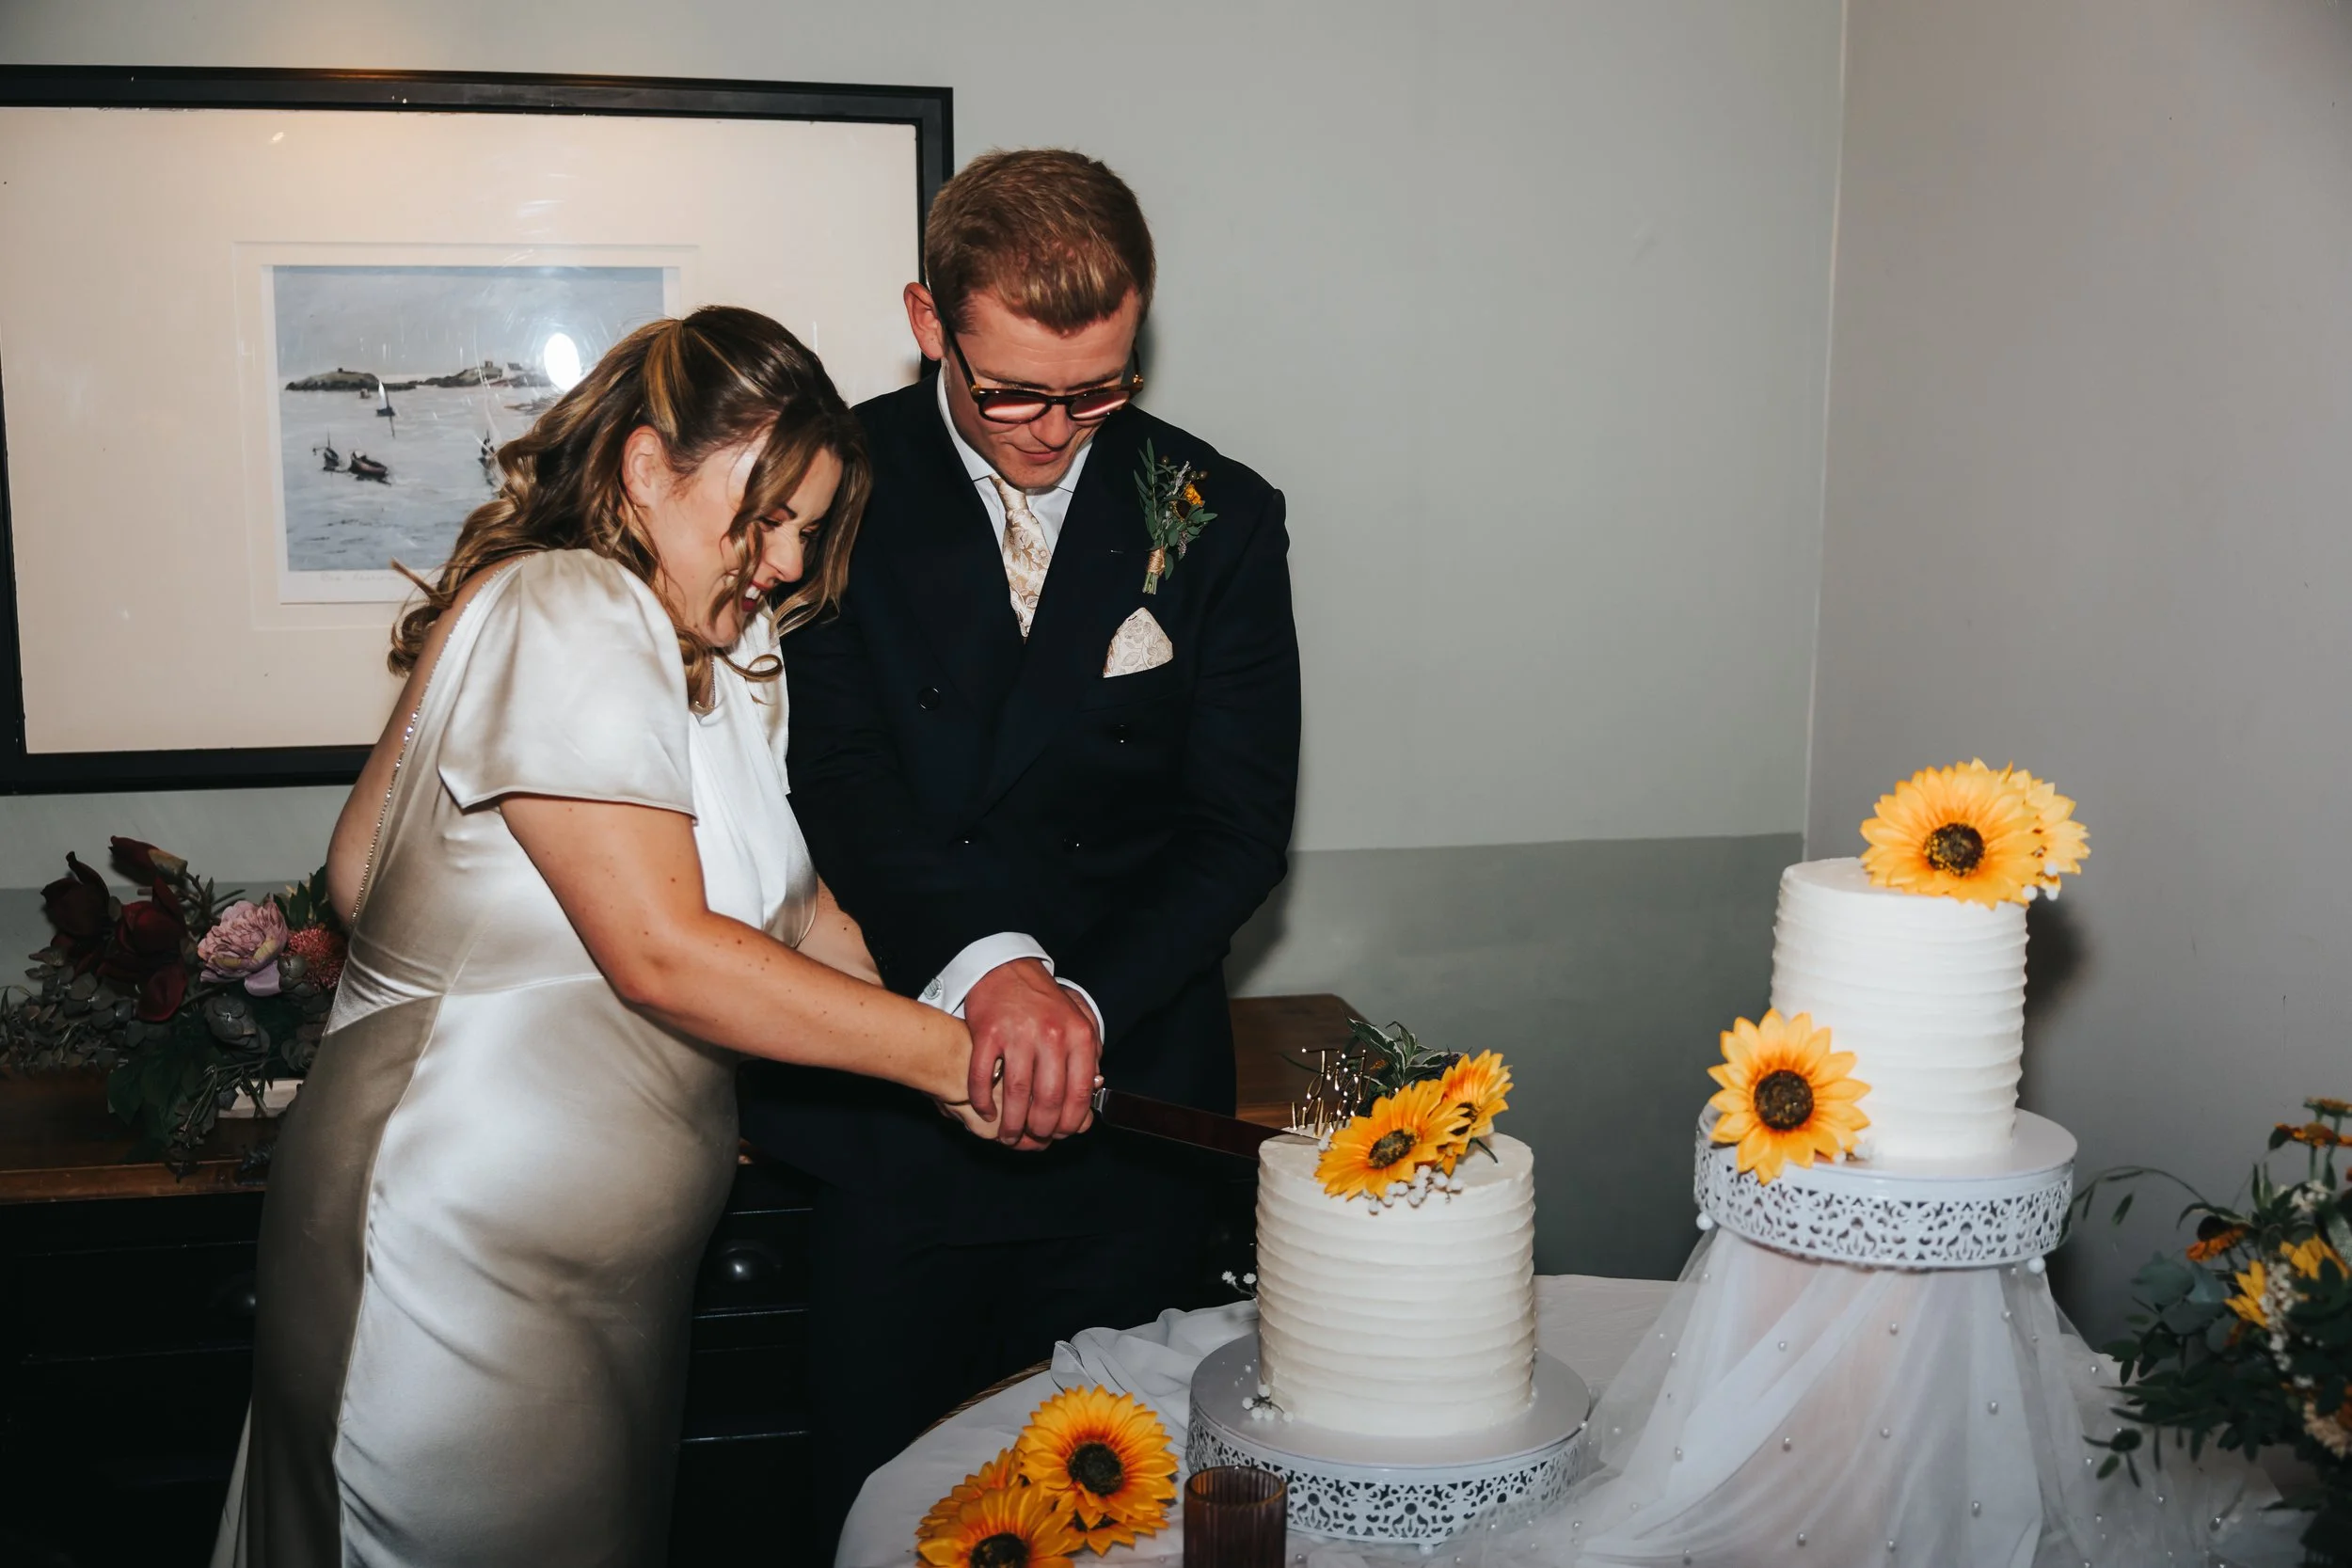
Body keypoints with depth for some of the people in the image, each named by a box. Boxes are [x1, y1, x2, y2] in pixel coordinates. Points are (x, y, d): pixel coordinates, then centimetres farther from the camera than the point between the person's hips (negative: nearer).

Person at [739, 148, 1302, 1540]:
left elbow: (1240, 827, -4)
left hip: (1127, 1111, 1)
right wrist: (986, 962, -29)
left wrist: (1086, 1002, -19)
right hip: (884, 1112, -1)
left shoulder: (1220, 520, -1)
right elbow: (838, 773, -13)